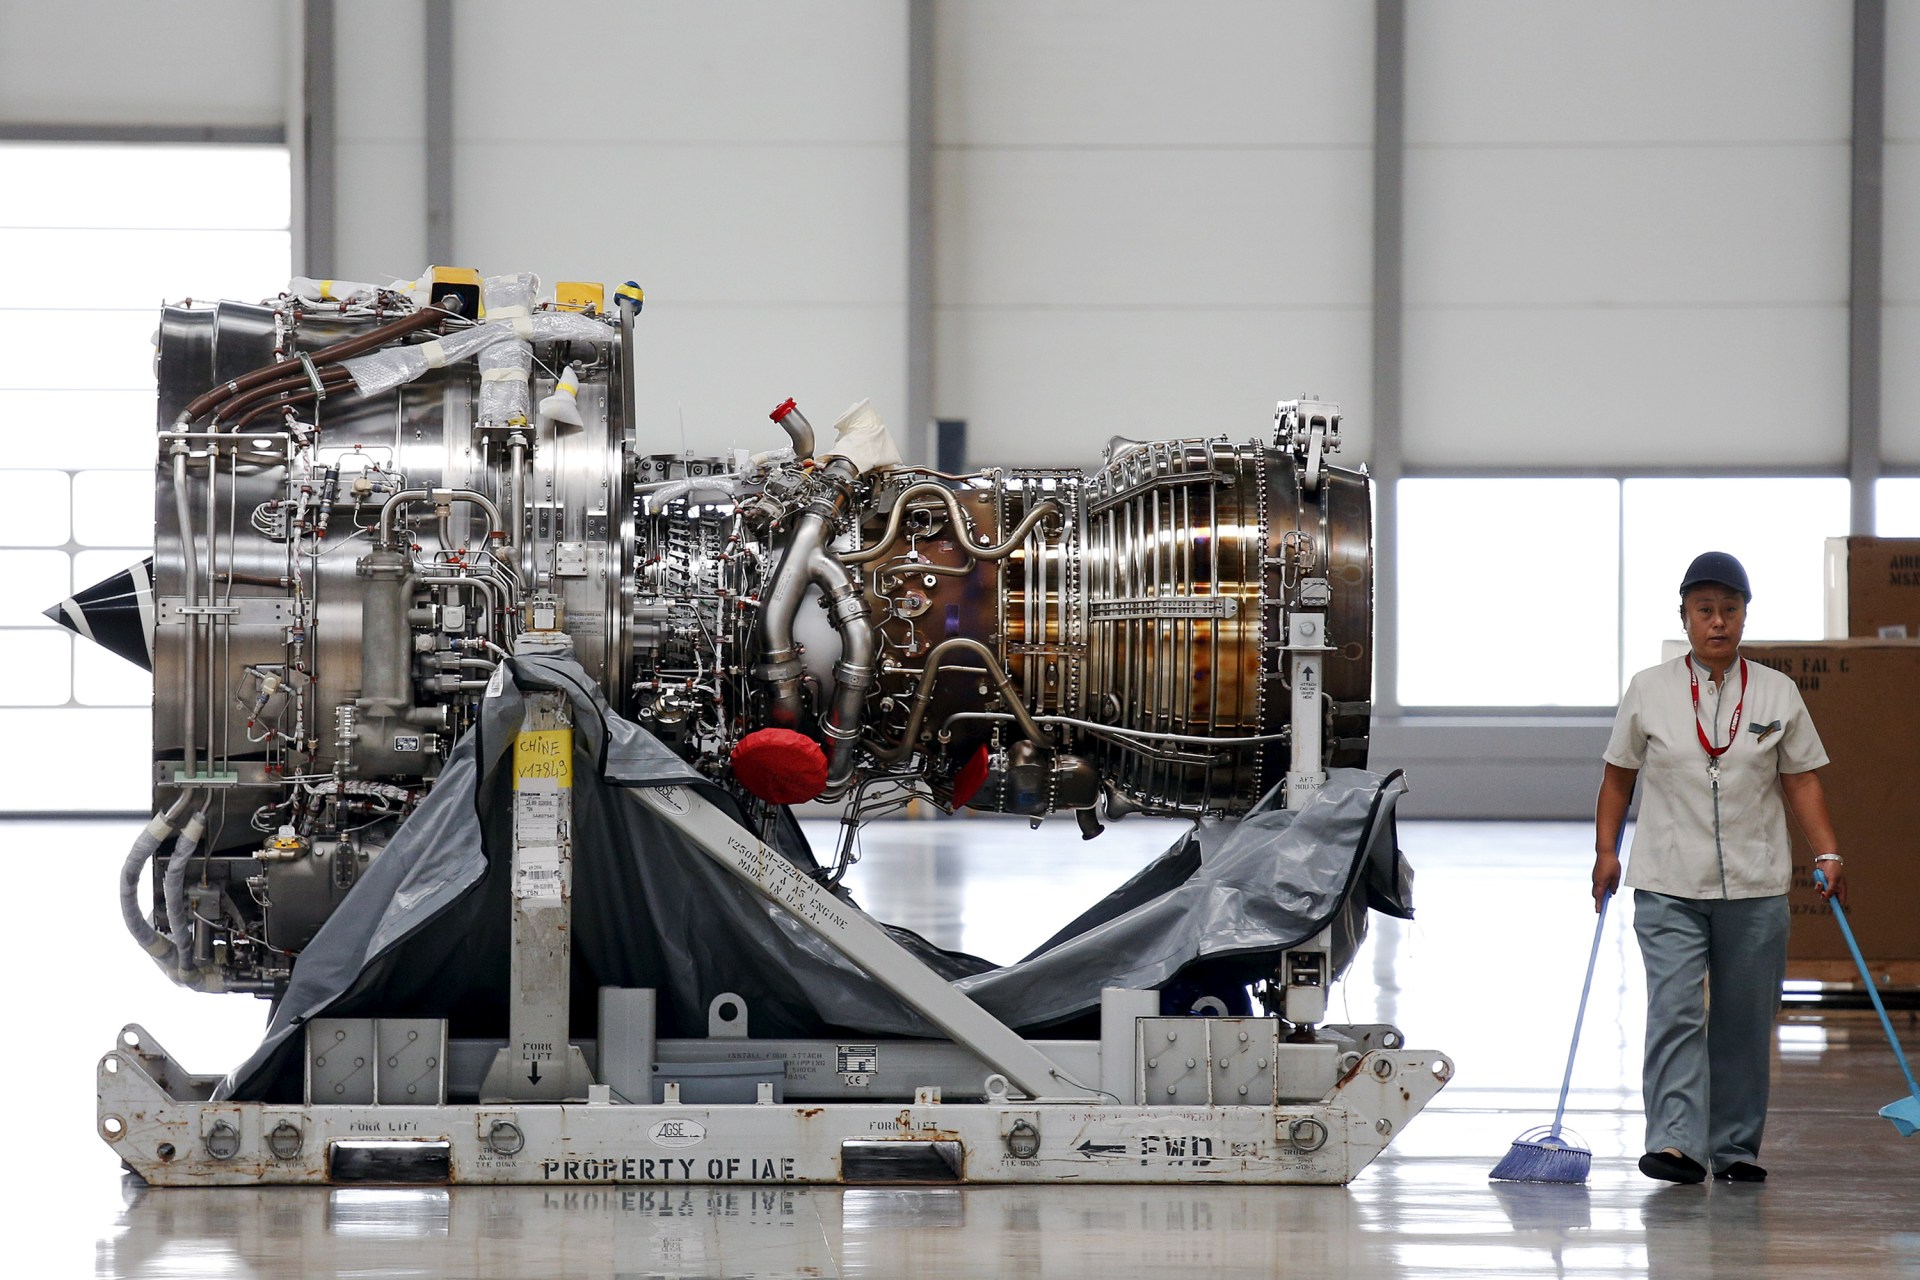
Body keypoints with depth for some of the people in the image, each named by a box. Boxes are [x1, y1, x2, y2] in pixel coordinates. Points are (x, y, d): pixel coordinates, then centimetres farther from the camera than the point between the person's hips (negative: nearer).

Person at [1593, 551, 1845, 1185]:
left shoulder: (1778, 693, 7)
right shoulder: (1649, 691, 4)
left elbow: (1801, 779, 7)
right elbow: (1619, 776, 10)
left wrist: (1828, 854, -4)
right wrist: (1606, 852, 1)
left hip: (1755, 888, 2)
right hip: (1669, 887, -1)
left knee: (1744, 1024, 6)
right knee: (1675, 1011, -13)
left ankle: (1735, 1145, 15)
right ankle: (1676, 1142, -19)